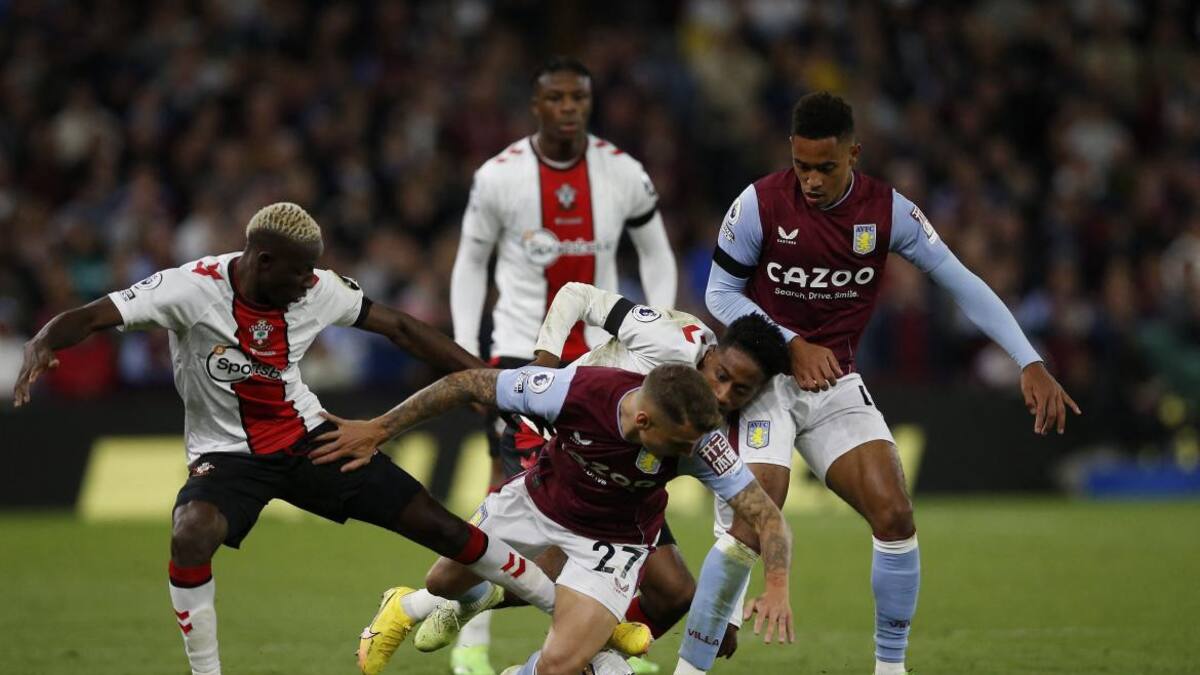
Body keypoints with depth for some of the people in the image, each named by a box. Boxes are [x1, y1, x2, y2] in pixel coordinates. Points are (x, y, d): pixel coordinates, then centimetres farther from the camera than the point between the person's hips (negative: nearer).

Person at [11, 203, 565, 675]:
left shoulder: (318, 291, -11)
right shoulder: (192, 289, -23)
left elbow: (399, 329, 2)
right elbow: (89, 318, -28)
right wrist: (41, 346, -50)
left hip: (307, 437, 3)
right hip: (227, 454, -3)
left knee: (434, 522, 0)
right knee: (192, 535, -35)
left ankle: (559, 604, 17)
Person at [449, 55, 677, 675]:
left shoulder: (622, 173, -4)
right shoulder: (498, 176, -8)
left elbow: (656, 254, 10)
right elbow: (470, 262, 4)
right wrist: (466, 350, -3)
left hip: (600, 348, 2)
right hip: (521, 350, -2)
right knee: (510, 486, -11)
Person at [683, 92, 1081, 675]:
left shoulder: (887, 210, -6)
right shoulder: (760, 204, -13)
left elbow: (962, 284, -3)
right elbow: (721, 293, -2)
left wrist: (1030, 364, -11)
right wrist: (792, 344, -16)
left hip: (836, 384, 3)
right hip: (764, 379, -3)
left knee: (895, 517, -11)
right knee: (746, 532, -18)